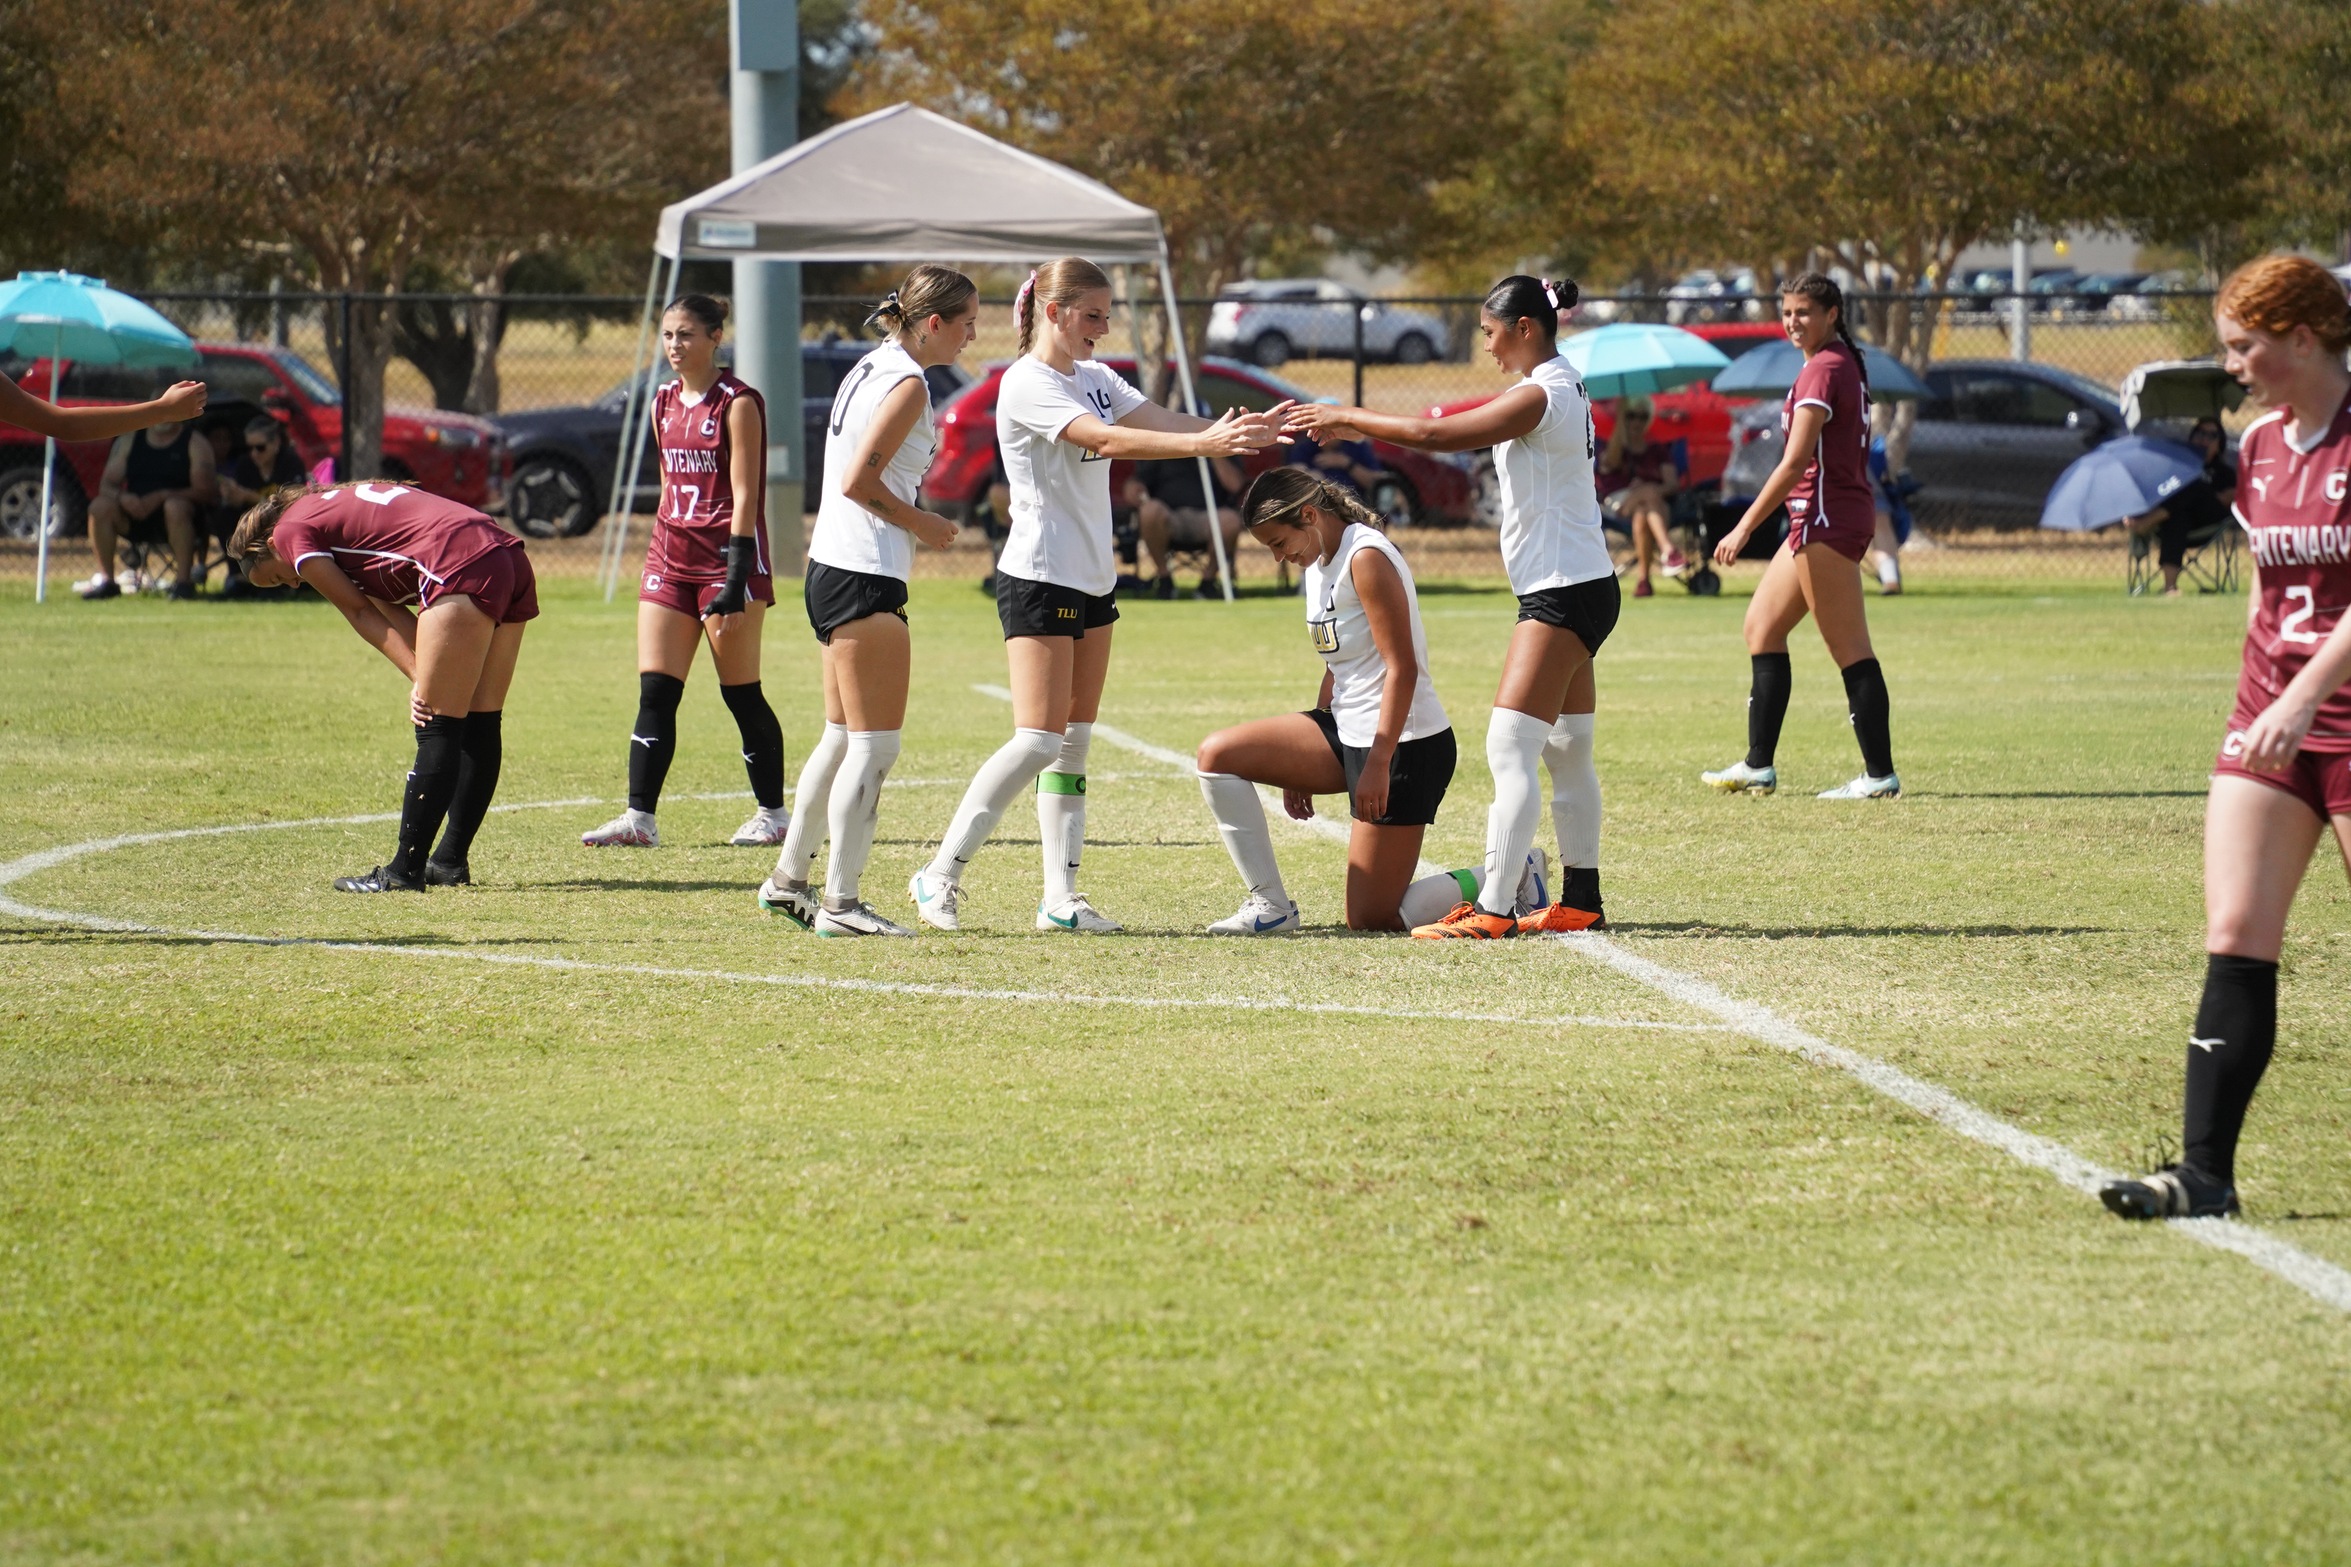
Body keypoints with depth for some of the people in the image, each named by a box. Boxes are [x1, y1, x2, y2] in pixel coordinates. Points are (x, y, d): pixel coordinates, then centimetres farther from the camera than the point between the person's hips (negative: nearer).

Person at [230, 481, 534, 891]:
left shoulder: (292, 531, 7)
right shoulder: (334, 507, 31)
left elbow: (360, 612, 5)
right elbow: (387, 609, 19)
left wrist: (421, 678, 4)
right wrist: (426, 678, 7)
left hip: (462, 566, -9)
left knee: (438, 731, -7)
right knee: (482, 726, 14)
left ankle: (406, 870, -5)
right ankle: (452, 861, 22)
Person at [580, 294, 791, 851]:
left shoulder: (737, 403, -9)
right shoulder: (664, 404, 12)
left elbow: (743, 496, -13)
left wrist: (736, 578, -19)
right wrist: (662, 555, 17)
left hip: (725, 557, -6)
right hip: (671, 555, 7)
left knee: (741, 694, 1)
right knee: (654, 693, -2)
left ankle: (773, 812, 12)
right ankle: (640, 817, -4)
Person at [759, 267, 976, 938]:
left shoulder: (872, 368, 14)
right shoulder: (907, 384, -13)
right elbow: (857, 482, -20)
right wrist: (921, 524, -8)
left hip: (831, 572, 10)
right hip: (865, 579, -10)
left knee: (842, 737, 18)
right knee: (875, 747, -6)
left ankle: (788, 878, 25)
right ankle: (840, 903, -6)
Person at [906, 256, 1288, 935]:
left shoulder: (1093, 377, 12)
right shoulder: (1026, 384, -15)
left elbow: (1160, 421, 4)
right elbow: (1107, 439, -27)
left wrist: (1243, 430, -12)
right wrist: (1202, 443, -36)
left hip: (1092, 580, 9)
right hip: (1038, 580, -9)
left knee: (1074, 743, 6)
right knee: (1037, 741, -13)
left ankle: (1061, 898, 6)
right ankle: (940, 875, -5)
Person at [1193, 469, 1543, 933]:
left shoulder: (1366, 558, -17)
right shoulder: (1318, 563, 12)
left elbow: (1402, 667, -21)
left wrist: (1378, 764, -24)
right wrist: (1302, 769, 21)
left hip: (1403, 745, -10)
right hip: (1348, 734, 10)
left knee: (1372, 919, -9)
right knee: (1218, 755, -2)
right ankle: (1269, 907, 2)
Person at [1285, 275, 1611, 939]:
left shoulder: (1541, 396, -17)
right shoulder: (1560, 387, 14)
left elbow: (1434, 436, -21)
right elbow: (1456, 429, 18)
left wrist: (1345, 417, -11)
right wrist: (1356, 427, 11)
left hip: (1563, 593, -11)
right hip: (1574, 590, 11)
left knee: (1509, 751, -13)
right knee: (1568, 756, 15)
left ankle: (1494, 909, -17)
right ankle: (1581, 902, 20)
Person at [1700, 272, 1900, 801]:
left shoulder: (1824, 371, -15)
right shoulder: (1845, 363, 15)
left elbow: (1795, 462, -21)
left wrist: (1745, 527, -19)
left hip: (1828, 518, -11)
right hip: (1818, 519, 11)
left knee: (1850, 649, -7)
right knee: (1762, 627, 14)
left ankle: (1880, 773, -4)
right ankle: (1758, 766, 17)